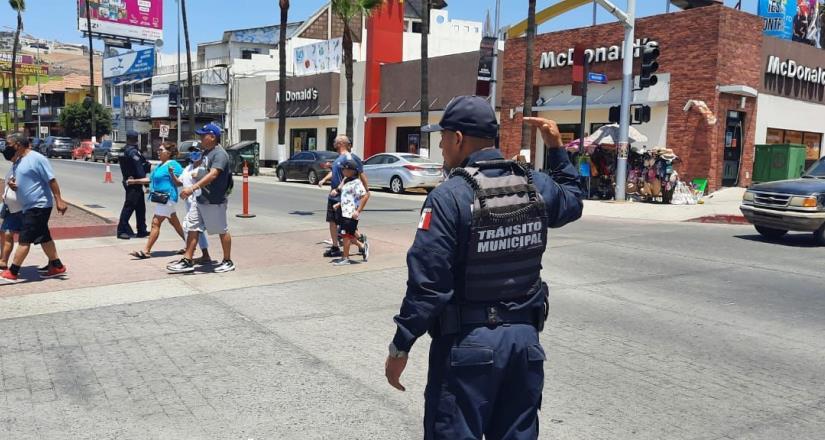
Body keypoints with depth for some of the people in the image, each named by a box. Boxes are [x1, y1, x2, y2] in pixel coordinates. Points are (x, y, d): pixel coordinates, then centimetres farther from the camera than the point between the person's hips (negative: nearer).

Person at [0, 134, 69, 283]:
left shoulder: (36, 158, -12)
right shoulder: (16, 163, 14)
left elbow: (51, 180, -15)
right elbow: (20, 182, 24)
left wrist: (58, 200, -19)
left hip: (39, 206, -9)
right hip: (29, 207, 9)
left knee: (24, 239, -7)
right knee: (44, 238, 13)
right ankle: (57, 266, 21)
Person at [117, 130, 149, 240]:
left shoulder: (125, 151, 14)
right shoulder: (133, 151, -16)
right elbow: (139, 168, -21)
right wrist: (145, 180, -21)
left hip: (128, 181, 10)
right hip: (134, 183, -10)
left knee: (140, 207, 14)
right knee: (129, 206, -5)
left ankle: (142, 231, 19)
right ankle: (122, 231, -2)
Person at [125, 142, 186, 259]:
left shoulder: (173, 165, -12)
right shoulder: (160, 166, 16)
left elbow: (179, 183, -13)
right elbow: (150, 179, 23)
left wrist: (172, 174, -29)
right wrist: (134, 181, 17)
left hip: (167, 198, -10)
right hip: (161, 198, 10)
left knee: (155, 223, -9)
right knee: (175, 223, 15)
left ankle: (146, 251, -7)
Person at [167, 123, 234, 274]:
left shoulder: (220, 154, -17)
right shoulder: (207, 152, 13)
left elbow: (213, 175, -30)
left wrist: (193, 188, -36)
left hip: (215, 201, -9)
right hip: (201, 199, 9)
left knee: (222, 231, 4)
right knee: (192, 229, 6)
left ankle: (228, 262, 18)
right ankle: (187, 261, 10)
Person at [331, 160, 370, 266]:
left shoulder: (356, 183, -15)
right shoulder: (346, 181, 15)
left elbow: (365, 196, -22)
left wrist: (358, 211, -23)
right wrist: (339, 204, 15)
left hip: (351, 214, -9)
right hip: (344, 212, 9)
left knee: (346, 235, -3)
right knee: (349, 235, 14)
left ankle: (345, 259, 7)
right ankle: (362, 246, 32)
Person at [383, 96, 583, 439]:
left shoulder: (449, 197, -17)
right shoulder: (536, 186, 0)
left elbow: (427, 282, -19)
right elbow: (572, 201, 25)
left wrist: (400, 347, -10)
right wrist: (557, 149, 27)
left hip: (467, 342, -5)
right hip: (524, 335, 6)